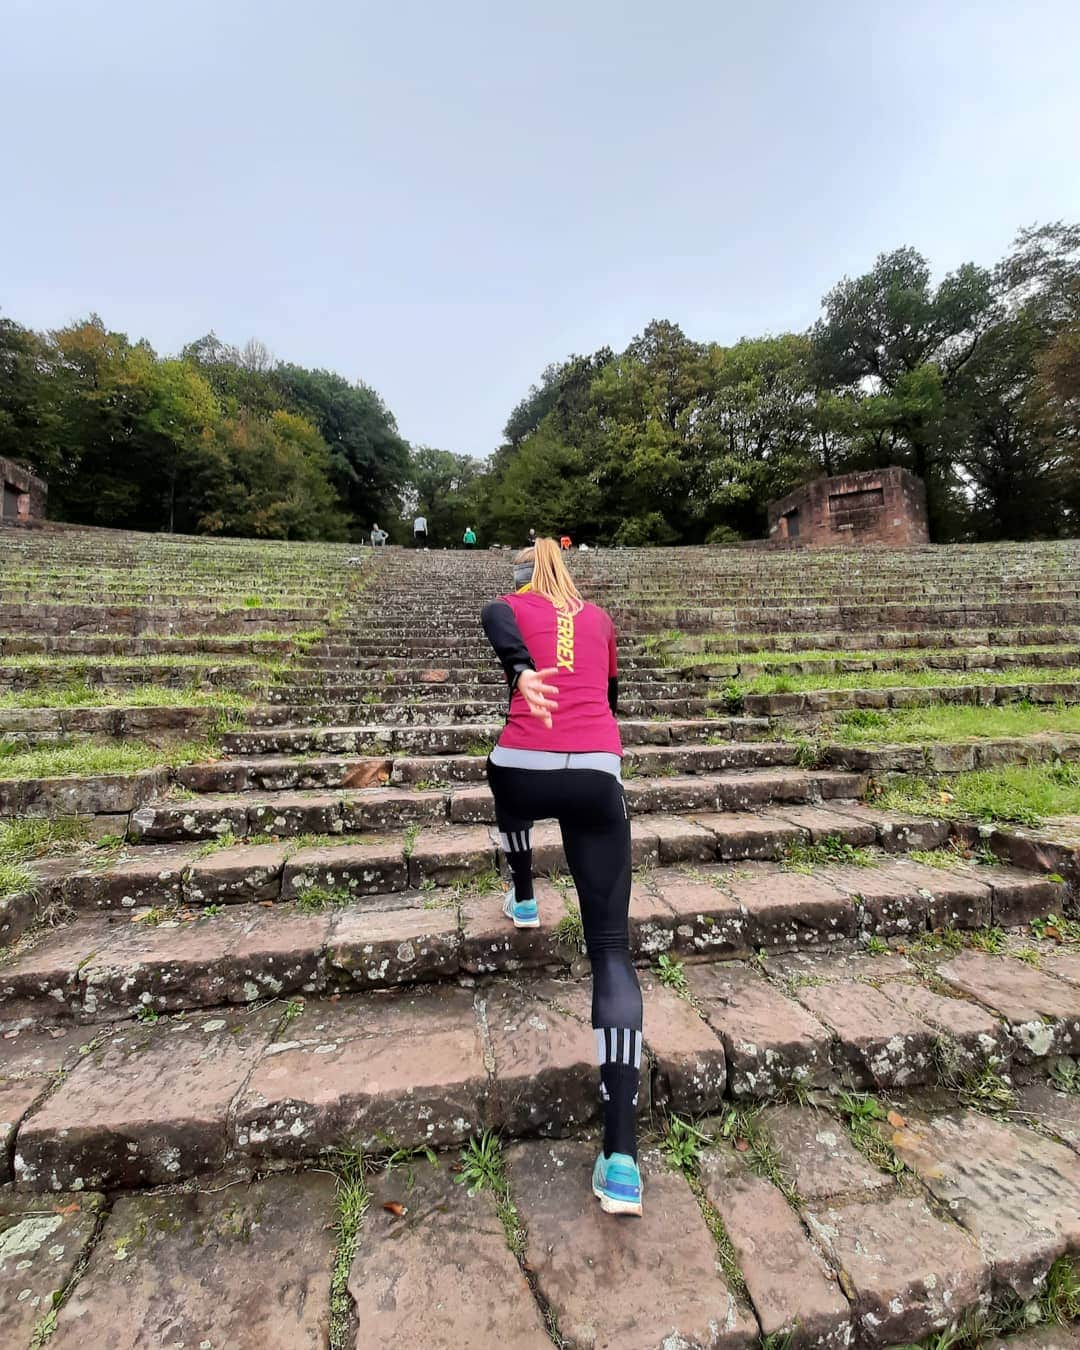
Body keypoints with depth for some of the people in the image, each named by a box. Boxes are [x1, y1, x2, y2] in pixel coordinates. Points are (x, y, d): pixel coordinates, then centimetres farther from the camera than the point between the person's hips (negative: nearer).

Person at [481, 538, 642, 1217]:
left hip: (526, 768, -1)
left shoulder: (511, 606, 16)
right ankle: (622, 1157, 0)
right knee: (612, 950, 4)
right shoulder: (599, 617, 25)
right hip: (599, 776, 1)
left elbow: (496, 622, -10)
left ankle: (524, 901, 58)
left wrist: (522, 673, -28)